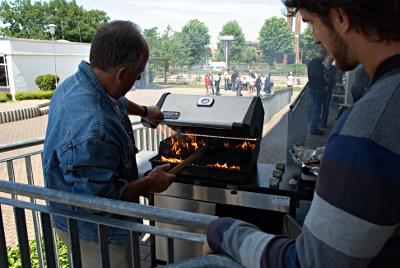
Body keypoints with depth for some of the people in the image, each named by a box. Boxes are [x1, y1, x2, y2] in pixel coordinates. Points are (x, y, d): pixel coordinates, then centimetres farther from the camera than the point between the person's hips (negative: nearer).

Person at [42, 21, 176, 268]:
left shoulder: (76, 82, -7)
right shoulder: (93, 129, -41)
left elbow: (117, 101, 16)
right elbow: (100, 198, -32)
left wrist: (144, 111, 31)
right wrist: (149, 184, -19)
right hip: (94, 235, -9)